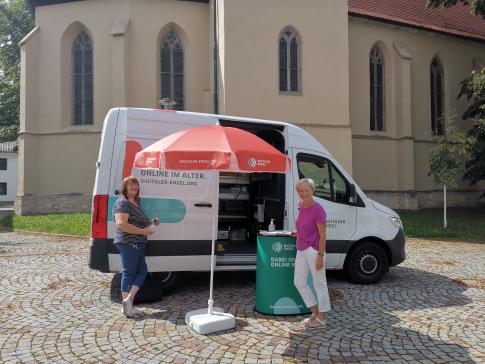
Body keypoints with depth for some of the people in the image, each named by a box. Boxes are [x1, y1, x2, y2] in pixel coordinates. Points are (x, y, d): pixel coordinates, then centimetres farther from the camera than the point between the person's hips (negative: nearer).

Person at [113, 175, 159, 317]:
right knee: (128, 273, -4)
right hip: (128, 243, -10)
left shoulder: (135, 202, 20)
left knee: (142, 272, 8)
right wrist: (142, 231, -19)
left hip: (138, 244, 10)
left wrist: (151, 222, 12)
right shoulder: (122, 203, -10)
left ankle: (129, 300, 9)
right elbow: (121, 224, -22)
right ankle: (127, 305, 3)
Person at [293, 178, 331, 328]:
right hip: (301, 250, 8)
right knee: (299, 282, 13)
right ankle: (315, 312, 27)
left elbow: (322, 236, -16)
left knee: (319, 283, 5)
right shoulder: (301, 206, 5)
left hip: (314, 250, -8)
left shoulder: (318, 209, -16)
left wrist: (320, 255, -17)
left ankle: (322, 317, 18)